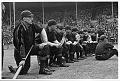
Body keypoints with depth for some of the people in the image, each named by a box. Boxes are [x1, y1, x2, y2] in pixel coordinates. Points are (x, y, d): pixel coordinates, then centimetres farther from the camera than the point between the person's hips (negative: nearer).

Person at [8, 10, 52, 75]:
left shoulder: (31, 25, -5)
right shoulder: (20, 29, -26)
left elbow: (42, 30, 1)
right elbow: (21, 46, -30)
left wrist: (45, 42, -13)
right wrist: (23, 59, -31)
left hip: (30, 47, 7)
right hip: (20, 51, -7)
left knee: (45, 47, -13)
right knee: (23, 72, -9)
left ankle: (42, 69, -3)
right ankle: (12, 69, 26)